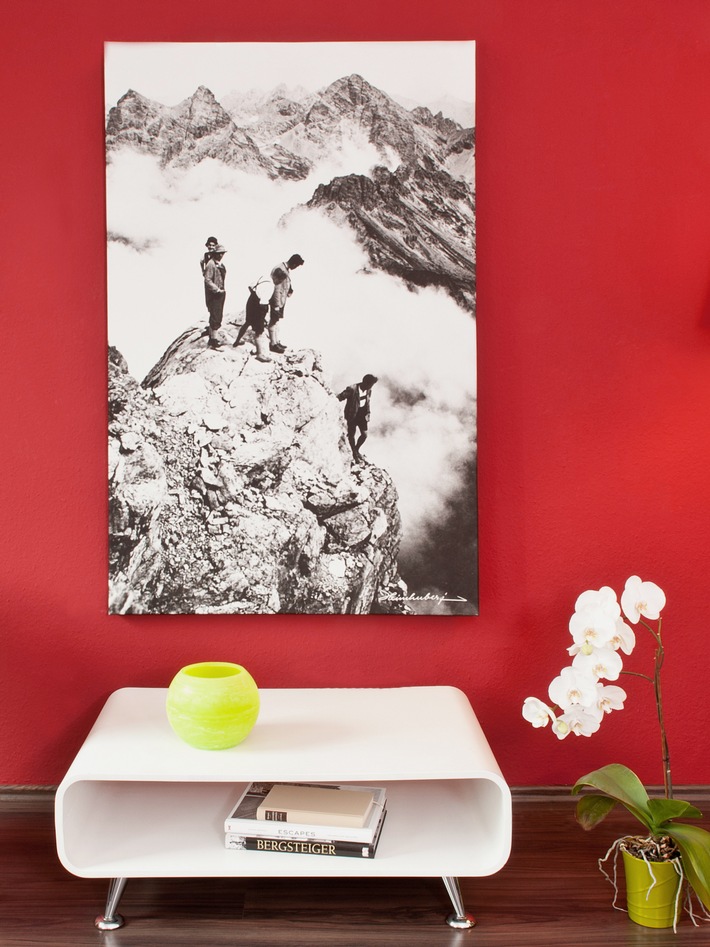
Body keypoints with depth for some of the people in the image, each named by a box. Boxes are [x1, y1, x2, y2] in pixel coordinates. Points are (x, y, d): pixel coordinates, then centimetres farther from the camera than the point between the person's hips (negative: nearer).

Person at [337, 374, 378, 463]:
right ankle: (354, 453, 30)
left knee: (364, 435, 5)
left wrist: (367, 414, 14)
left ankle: (357, 449, 33)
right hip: (352, 414, -5)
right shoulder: (352, 389, -25)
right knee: (351, 435, 8)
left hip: (362, 414, 5)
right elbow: (339, 398, -20)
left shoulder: (368, 390, -4)